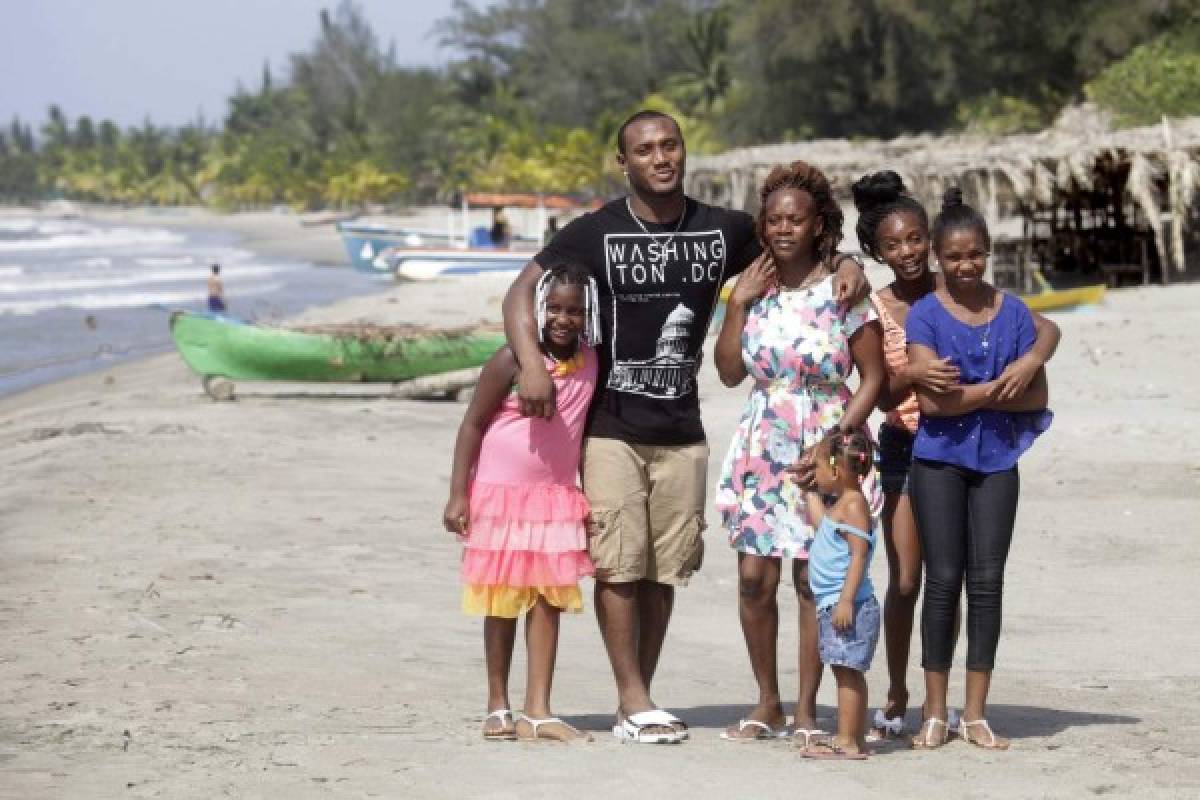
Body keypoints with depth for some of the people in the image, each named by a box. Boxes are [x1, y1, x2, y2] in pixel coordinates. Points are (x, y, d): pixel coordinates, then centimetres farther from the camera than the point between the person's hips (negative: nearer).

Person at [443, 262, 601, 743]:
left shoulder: (591, 363, 1)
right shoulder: (513, 360, -14)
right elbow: (473, 425, -10)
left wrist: (591, 499, 11)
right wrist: (458, 495, -15)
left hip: (556, 496, 4)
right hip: (502, 491, -4)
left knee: (549, 598, -2)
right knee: (504, 600, 5)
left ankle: (537, 711, -2)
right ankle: (498, 707, 16)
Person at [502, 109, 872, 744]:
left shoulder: (725, 232, 5)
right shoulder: (594, 234, -5)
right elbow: (522, 291, -8)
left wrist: (845, 268, -5)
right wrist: (531, 363, -25)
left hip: (682, 431, 3)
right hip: (610, 426, -3)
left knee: (664, 572, 6)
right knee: (619, 565, -7)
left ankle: (635, 704, 14)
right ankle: (634, 701, 0)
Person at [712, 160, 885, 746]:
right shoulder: (756, 287, 7)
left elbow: (873, 377, -3)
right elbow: (729, 371, 7)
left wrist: (839, 438, -13)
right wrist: (737, 304, -2)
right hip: (761, 449, 4)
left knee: (813, 577, -4)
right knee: (754, 577, 1)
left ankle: (807, 710, 5)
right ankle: (767, 705, 15)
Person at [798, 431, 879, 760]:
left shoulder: (853, 504, -13)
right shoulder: (839, 505, 16)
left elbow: (859, 554, -21)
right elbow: (818, 522, 37)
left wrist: (847, 600, -26)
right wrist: (811, 492, 34)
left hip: (848, 605, -10)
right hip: (832, 604, 10)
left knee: (847, 671, -11)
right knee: (847, 672, 11)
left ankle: (847, 741, -13)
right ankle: (854, 739, 15)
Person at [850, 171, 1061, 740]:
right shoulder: (874, 310, -4)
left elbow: (1047, 328, -4)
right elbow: (882, 395, -7)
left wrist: (1030, 359, -26)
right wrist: (913, 376, -28)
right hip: (905, 447, 0)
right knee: (904, 582, 0)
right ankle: (896, 701, 11)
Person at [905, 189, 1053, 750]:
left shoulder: (1013, 313, 6)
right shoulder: (925, 314, -2)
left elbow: (1038, 396, 1)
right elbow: (930, 398, -12)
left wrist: (965, 394, -11)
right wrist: (997, 387, -11)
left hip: (997, 459, 2)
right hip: (939, 458, -2)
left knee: (987, 581, 1)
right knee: (944, 579, -2)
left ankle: (976, 713, 7)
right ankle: (934, 712, 4)